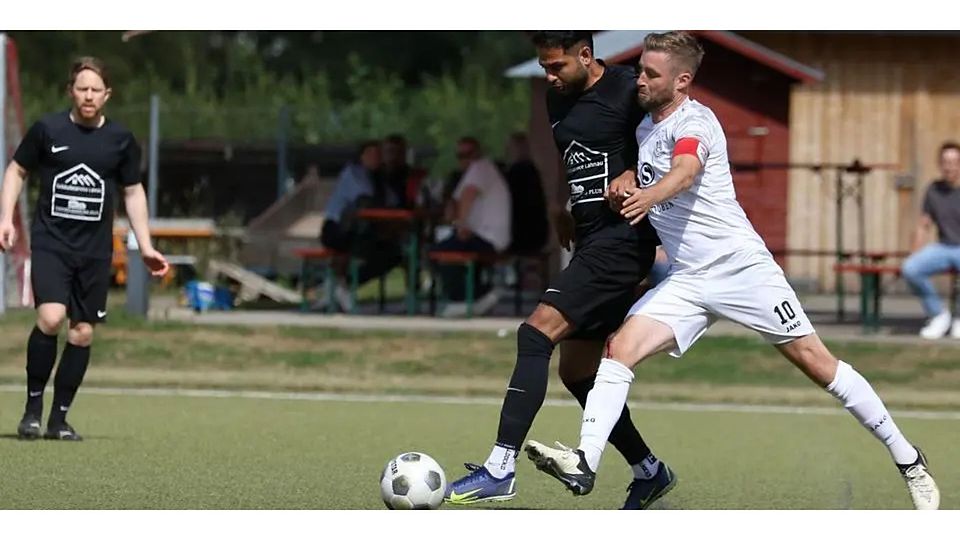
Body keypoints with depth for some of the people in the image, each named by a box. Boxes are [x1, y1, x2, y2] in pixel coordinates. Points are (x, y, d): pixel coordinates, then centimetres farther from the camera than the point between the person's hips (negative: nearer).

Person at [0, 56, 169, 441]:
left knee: (82, 333, 2)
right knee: (50, 317, -22)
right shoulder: (47, 130, -2)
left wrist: (145, 246, 10)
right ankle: (33, 407, -6)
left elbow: (133, 192, 15)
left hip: (95, 250, 3)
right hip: (50, 242, -3)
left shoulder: (121, 140, 4)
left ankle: (59, 419, 12)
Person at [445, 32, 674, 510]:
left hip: (622, 240, -10)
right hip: (591, 241, 10)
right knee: (576, 369, 12)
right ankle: (648, 472, 26)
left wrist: (637, 179, -17)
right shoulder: (558, 97, 13)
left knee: (536, 333, -20)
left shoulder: (626, 92, -12)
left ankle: (500, 469, -23)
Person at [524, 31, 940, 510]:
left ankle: (908, 461, 7)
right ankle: (584, 463, -24)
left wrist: (648, 196, -55)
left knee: (815, 362, -4)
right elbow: (640, 178, 30)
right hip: (685, 281, 7)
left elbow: (685, 172, -33)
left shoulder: (693, 120, -12)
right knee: (620, 349, -14)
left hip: (741, 267, -7)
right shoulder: (644, 128, 13)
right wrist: (621, 185, 5)